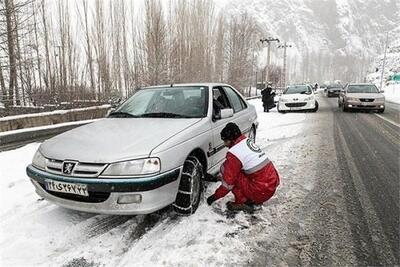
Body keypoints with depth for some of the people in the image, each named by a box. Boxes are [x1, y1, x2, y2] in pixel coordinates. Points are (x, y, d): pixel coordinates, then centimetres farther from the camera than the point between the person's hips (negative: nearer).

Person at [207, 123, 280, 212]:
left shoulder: (234, 153, -16)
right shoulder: (248, 141, 11)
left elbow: (228, 182, -12)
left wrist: (215, 197, 0)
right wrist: (222, 177, 27)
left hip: (262, 192, -9)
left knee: (225, 168, -7)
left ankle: (243, 203, -3)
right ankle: (251, 200, 15)